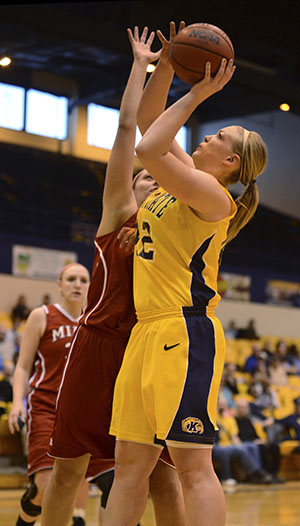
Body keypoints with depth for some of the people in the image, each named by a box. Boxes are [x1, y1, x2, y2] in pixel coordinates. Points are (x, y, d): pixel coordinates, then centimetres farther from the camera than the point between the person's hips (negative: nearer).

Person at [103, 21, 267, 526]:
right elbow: (147, 118, 23)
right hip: (148, 331, 9)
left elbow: (148, 151, -22)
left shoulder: (212, 195, -10)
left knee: (192, 464, -11)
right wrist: (166, 64, 10)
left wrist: (197, 95, -14)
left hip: (183, 332, -9)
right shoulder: (185, 175, 15)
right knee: (129, 464, 8)